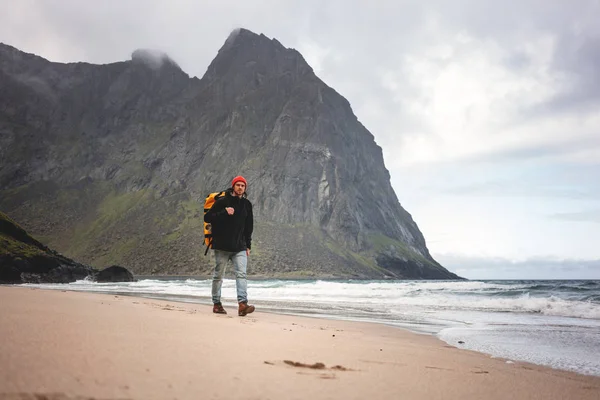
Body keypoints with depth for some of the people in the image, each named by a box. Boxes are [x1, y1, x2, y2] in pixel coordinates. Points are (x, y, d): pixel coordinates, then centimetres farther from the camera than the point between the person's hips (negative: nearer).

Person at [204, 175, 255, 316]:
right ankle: (216, 304, 20)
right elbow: (207, 218, -9)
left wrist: (248, 245, 14)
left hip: (239, 248, 3)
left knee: (241, 274, -12)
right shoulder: (222, 202, -4)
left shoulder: (247, 204, 11)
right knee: (218, 275, 7)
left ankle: (242, 304, -20)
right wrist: (224, 213, -20)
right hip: (222, 246, -3)